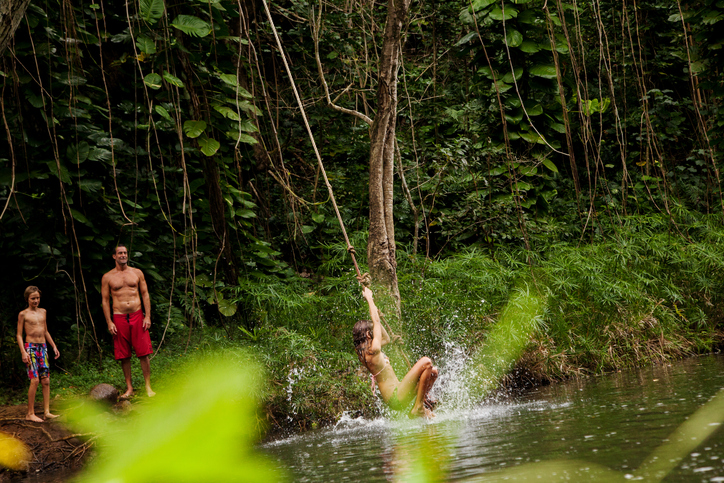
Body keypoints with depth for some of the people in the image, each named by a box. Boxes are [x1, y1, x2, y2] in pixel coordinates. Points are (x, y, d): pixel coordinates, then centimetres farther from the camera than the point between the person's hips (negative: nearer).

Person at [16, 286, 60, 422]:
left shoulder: (42, 312, 15)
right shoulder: (23, 314, -1)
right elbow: (19, 335, -2)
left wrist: (54, 346, 21)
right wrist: (23, 352, -12)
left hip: (43, 347, 6)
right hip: (30, 347, -6)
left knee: (46, 380, 0)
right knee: (35, 380, -14)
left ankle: (47, 412, 2)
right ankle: (30, 413, -8)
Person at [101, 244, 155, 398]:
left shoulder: (137, 273, 9)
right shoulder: (107, 277, 5)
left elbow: (145, 295, 9)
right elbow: (105, 300, 6)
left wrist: (147, 317, 0)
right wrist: (109, 322, -2)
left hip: (137, 316, 0)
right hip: (119, 318, 0)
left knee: (143, 353, -3)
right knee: (124, 356, 3)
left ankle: (148, 387, 3)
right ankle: (129, 388, 11)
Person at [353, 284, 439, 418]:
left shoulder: (362, 351, 13)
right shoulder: (373, 350, -16)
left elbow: (386, 338, 27)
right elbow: (376, 321, -10)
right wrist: (369, 298, 2)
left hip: (394, 399, 10)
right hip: (397, 398, -10)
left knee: (432, 371, 13)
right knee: (425, 362, -18)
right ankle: (418, 408, -14)